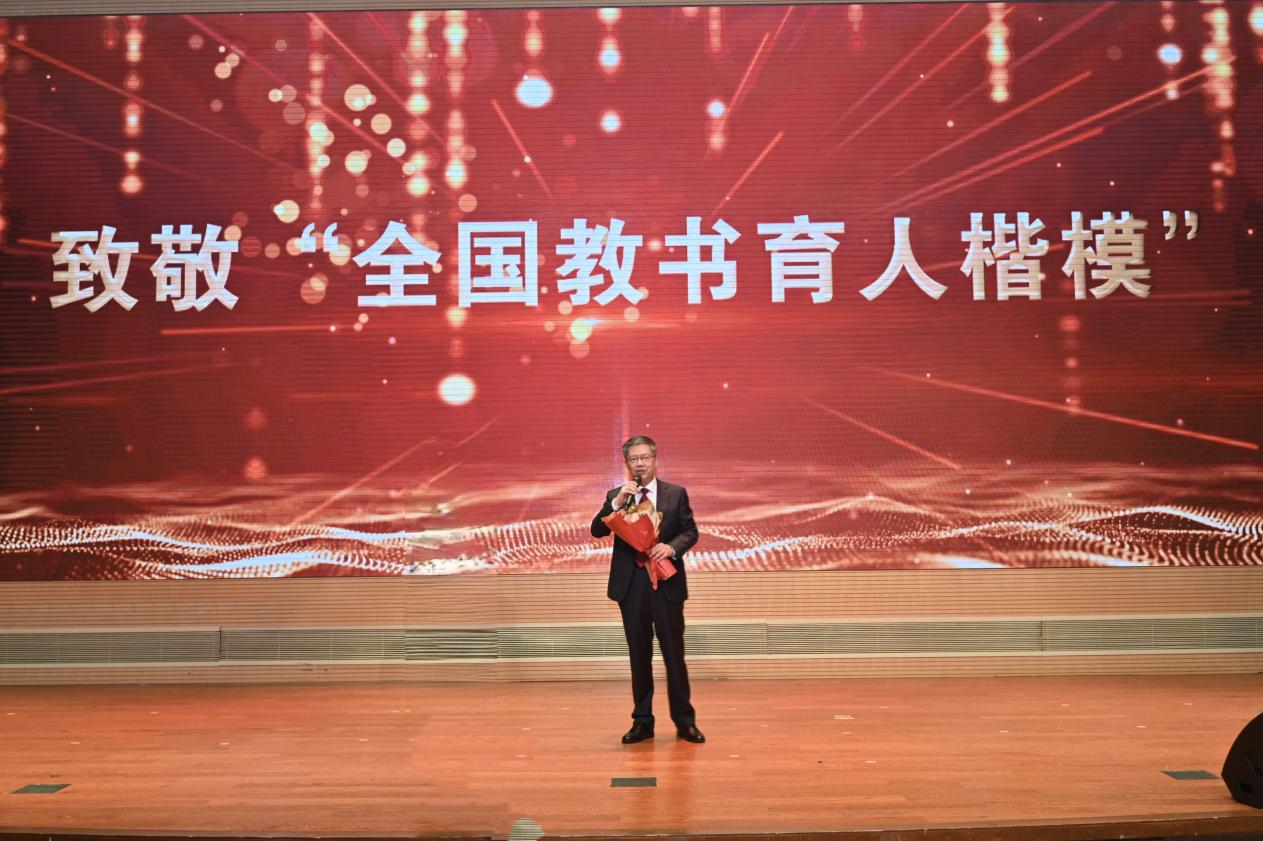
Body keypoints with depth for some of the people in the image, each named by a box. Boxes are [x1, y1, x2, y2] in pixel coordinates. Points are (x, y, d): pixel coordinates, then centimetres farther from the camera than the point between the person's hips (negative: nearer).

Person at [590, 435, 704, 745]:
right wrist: (617, 502, -18)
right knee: (639, 656, 9)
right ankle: (642, 721, 18)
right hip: (631, 586, 1)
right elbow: (597, 531, -4)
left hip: (667, 583, -1)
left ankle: (684, 720, 14)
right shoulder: (615, 496, 6)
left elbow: (690, 531, 2)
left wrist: (672, 546, -17)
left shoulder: (676, 494, 4)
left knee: (674, 654, 3)